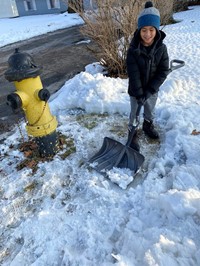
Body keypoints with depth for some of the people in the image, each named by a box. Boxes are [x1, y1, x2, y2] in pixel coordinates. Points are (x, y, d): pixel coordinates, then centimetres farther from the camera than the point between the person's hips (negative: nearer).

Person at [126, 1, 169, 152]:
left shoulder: (161, 48, -11)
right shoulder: (133, 50, -18)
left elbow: (163, 72, -11)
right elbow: (133, 74, -19)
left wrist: (149, 91, -19)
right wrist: (139, 94, -22)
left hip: (152, 90, 3)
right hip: (136, 91, -3)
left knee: (150, 111, 23)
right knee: (134, 113, 11)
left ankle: (148, 126, 51)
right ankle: (133, 134, 32)